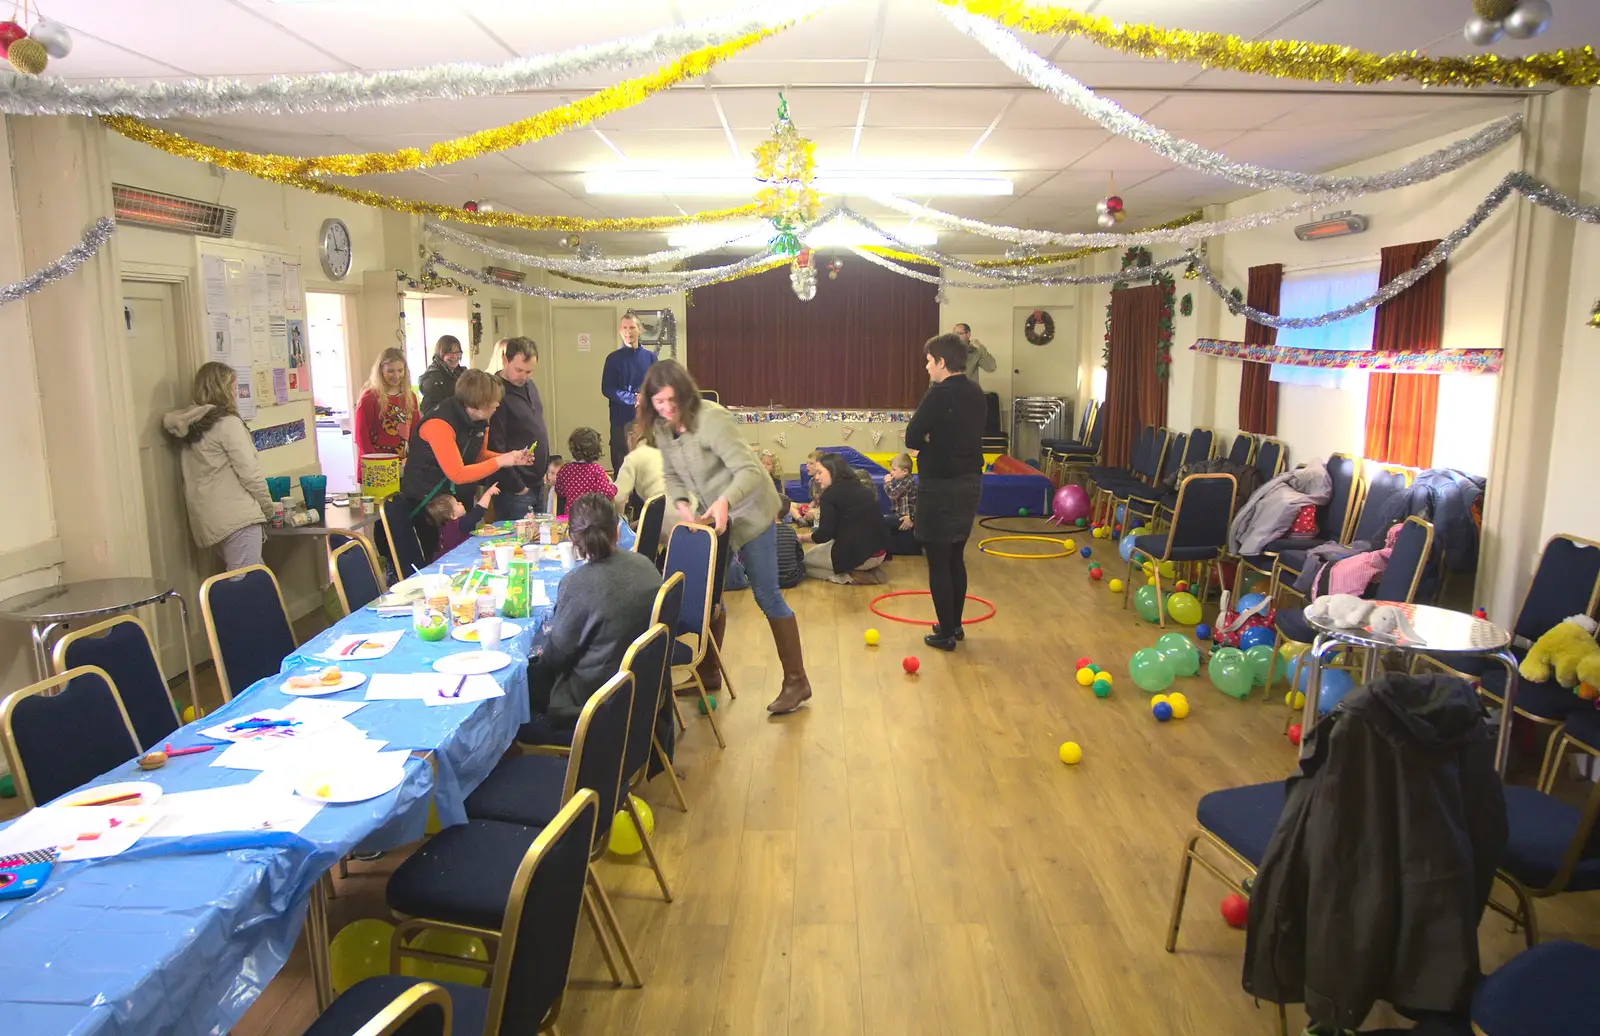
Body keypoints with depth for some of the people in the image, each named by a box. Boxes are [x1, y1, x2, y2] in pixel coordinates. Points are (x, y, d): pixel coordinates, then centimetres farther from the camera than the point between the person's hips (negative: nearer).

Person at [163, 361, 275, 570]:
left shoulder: (190, 425, 13)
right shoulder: (228, 423, -8)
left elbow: (191, 477, 9)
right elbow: (249, 473, -11)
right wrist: (268, 507, 2)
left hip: (208, 518, 8)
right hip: (236, 516, -8)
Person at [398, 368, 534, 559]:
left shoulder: (480, 421, -3)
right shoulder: (439, 424, -28)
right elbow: (457, 475, -30)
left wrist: (510, 459, -5)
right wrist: (499, 462, -26)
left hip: (455, 497, 8)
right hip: (424, 501, -8)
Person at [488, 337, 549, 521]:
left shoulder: (529, 386, 9)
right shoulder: (497, 393, -17)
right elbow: (495, 448, -19)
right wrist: (516, 486, -14)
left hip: (537, 484, 8)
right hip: (516, 491, -8)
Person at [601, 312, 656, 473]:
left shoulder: (650, 357, 8)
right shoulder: (614, 358, 2)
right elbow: (607, 389, -5)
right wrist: (634, 398, -15)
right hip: (622, 419, -2)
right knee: (621, 464, 1)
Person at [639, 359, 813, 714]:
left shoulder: (711, 419, -29)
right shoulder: (661, 428, -6)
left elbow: (749, 471, -33)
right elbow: (671, 475, 5)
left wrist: (724, 501, -50)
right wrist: (681, 505, -15)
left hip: (749, 510, -8)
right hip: (714, 513, 8)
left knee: (766, 595, -5)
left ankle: (797, 682, 5)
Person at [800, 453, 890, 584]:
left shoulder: (830, 493, -7)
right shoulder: (864, 490, 15)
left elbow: (824, 535, -11)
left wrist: (801, 537, 9)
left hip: (856, 554, -8)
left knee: (805, 559, 15)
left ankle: (849, 576, -4)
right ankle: (864, 571, 8)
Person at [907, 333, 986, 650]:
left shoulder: (939, 394, -17)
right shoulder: (976, 394, 7)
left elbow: (911, 439, -15)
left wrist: (927, 439, 4)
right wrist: (936, 439, 5)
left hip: (940, 486, -8)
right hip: (970, 482, 8)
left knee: (938, 562, 2)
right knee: (956, 558, 18)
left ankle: (946, 633, 7)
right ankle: (955, 625, 27)